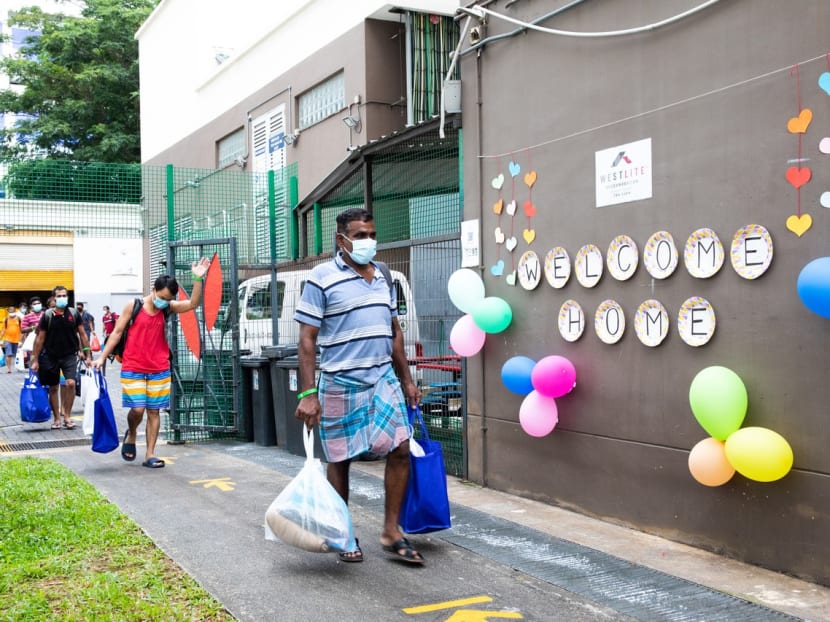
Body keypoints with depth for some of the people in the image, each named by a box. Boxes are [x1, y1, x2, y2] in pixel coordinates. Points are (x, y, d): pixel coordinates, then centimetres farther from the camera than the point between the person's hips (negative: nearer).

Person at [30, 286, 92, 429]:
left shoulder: (74, 314, -1)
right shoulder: (47, 316, -4)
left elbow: (82, 335, 3)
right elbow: (40, 338, 0)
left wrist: (88, 355, 0)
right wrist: (35, 360, -1)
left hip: (69, 355, -1)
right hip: (51, 356, 1)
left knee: (70, 383, -17)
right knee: (53, 388, 8)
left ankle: (67, 417, -4)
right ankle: (57, 419, 21)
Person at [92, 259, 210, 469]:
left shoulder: (168, 308, 2)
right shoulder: (133, 306, -4)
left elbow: (192, 304, -13)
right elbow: (117, 332, 0)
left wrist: (197, 279, -23)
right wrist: (102, 357, -3)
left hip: (159, 370, 3)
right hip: (133, 369, -3)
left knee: (154, 411, 5)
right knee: (137, 409, -8)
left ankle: (149, 455, 12)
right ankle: (131, 435, 25)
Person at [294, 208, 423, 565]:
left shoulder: (382, 277, 11)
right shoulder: (322, 278, -8)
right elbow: (307, 339, -10)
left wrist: (407, 380, 16)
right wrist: (307, 394, -15)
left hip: (383, 379, 5)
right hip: (341, 384, -5)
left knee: (400, 449, -1)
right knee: (339, 461, 6)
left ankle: (391, 532, 12)